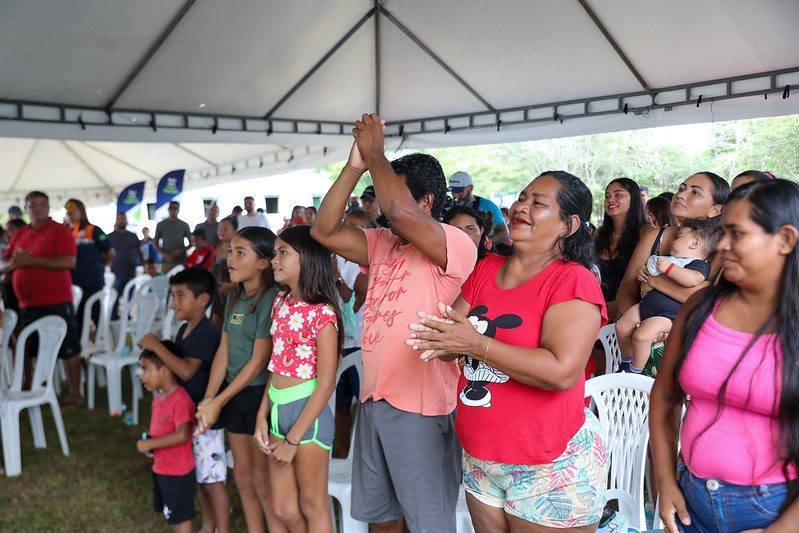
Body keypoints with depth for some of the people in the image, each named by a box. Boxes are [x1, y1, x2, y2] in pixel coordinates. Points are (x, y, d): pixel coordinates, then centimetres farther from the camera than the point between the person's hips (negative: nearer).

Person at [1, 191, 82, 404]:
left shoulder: (60, 231, -5)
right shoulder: (20, 234, 14)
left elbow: (69, 261, -19)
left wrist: (33, 260, -20)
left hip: (56, 303, -7)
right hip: (27, 304, 7)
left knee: (68, 349, -2)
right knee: (24, 350, 17)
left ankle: (75, 393, 7)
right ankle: (25, 390, 33)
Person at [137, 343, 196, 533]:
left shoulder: (181, 400, -25)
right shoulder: (158, 397, 5)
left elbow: (182, 435, -32)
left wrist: (150, 444, -25)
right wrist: (148, 441, 0)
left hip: (178, 471, -9)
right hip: (161, 467, 9)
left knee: (180, 515, 7)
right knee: (171, 512, 23)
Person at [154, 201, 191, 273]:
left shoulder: (184, 225, 9)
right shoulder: (160, 225, 10)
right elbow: (155, 243, 12)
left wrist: (182, 250, -7)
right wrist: (165, 254, -5)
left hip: (181, 261, 0)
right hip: (166, 261, 1)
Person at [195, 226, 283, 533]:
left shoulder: (270, 299, -17)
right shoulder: (235, 296, 7)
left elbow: (259, 360, -18)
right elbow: (223, 352, 6)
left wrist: (218, 402, -14)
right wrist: (207, 399, -2)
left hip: (260, 394, -8)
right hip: (233, 393, 8)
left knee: (263, 479, 4)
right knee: (242, 476, 17)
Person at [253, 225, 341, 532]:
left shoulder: (321, 313, -16)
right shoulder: (281, 302, 7)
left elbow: (326, 383, -16)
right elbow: (277, 365, 11)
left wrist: (293, 438, -14)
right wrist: (262, 417, 5)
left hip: (307, 411, -7)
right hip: (277, 408, 7)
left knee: (312, 506, 9)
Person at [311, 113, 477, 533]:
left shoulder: (456, 245, -14)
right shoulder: (382, 243, 9)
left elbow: (400, 212, -30)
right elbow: (325, 231, 2)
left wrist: (374, 153, -15)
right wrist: (354, 167, -5)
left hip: (421, 408, -7)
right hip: (373, 400, 8)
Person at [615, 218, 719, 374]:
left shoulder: (700, 265, -8)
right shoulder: (670, 259, 19)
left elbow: (693, 280, -32)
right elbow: (652, 266, 36)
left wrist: (669, 268, -27)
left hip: (667, 314, -9)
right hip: (646, 304, 9)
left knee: (641, 336, -26)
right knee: (621, 327, 5)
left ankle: (635, 371, -3)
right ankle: (626, 362, 26)